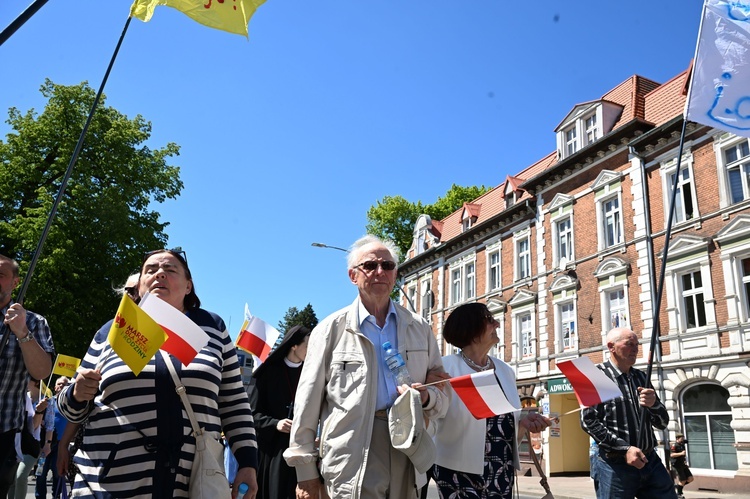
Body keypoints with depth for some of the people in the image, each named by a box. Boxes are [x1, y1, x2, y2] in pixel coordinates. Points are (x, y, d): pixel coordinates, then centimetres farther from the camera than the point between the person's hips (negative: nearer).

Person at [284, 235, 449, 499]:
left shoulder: (419, 328, 11)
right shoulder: (332, 329, 1)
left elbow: (444, 394, 13)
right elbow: (308, 404, 2)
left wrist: (427, 397, -10)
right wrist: (305, 471, 0)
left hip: (407, 460, 3)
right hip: (351, 464, -3)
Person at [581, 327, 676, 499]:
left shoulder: (641, 377, 11)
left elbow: (663, 423, 11)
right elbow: (589, 421, -12)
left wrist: (653, 404, -10)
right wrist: (624, 449, -18)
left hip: (651, 461, 5)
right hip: (615, 466, -5)